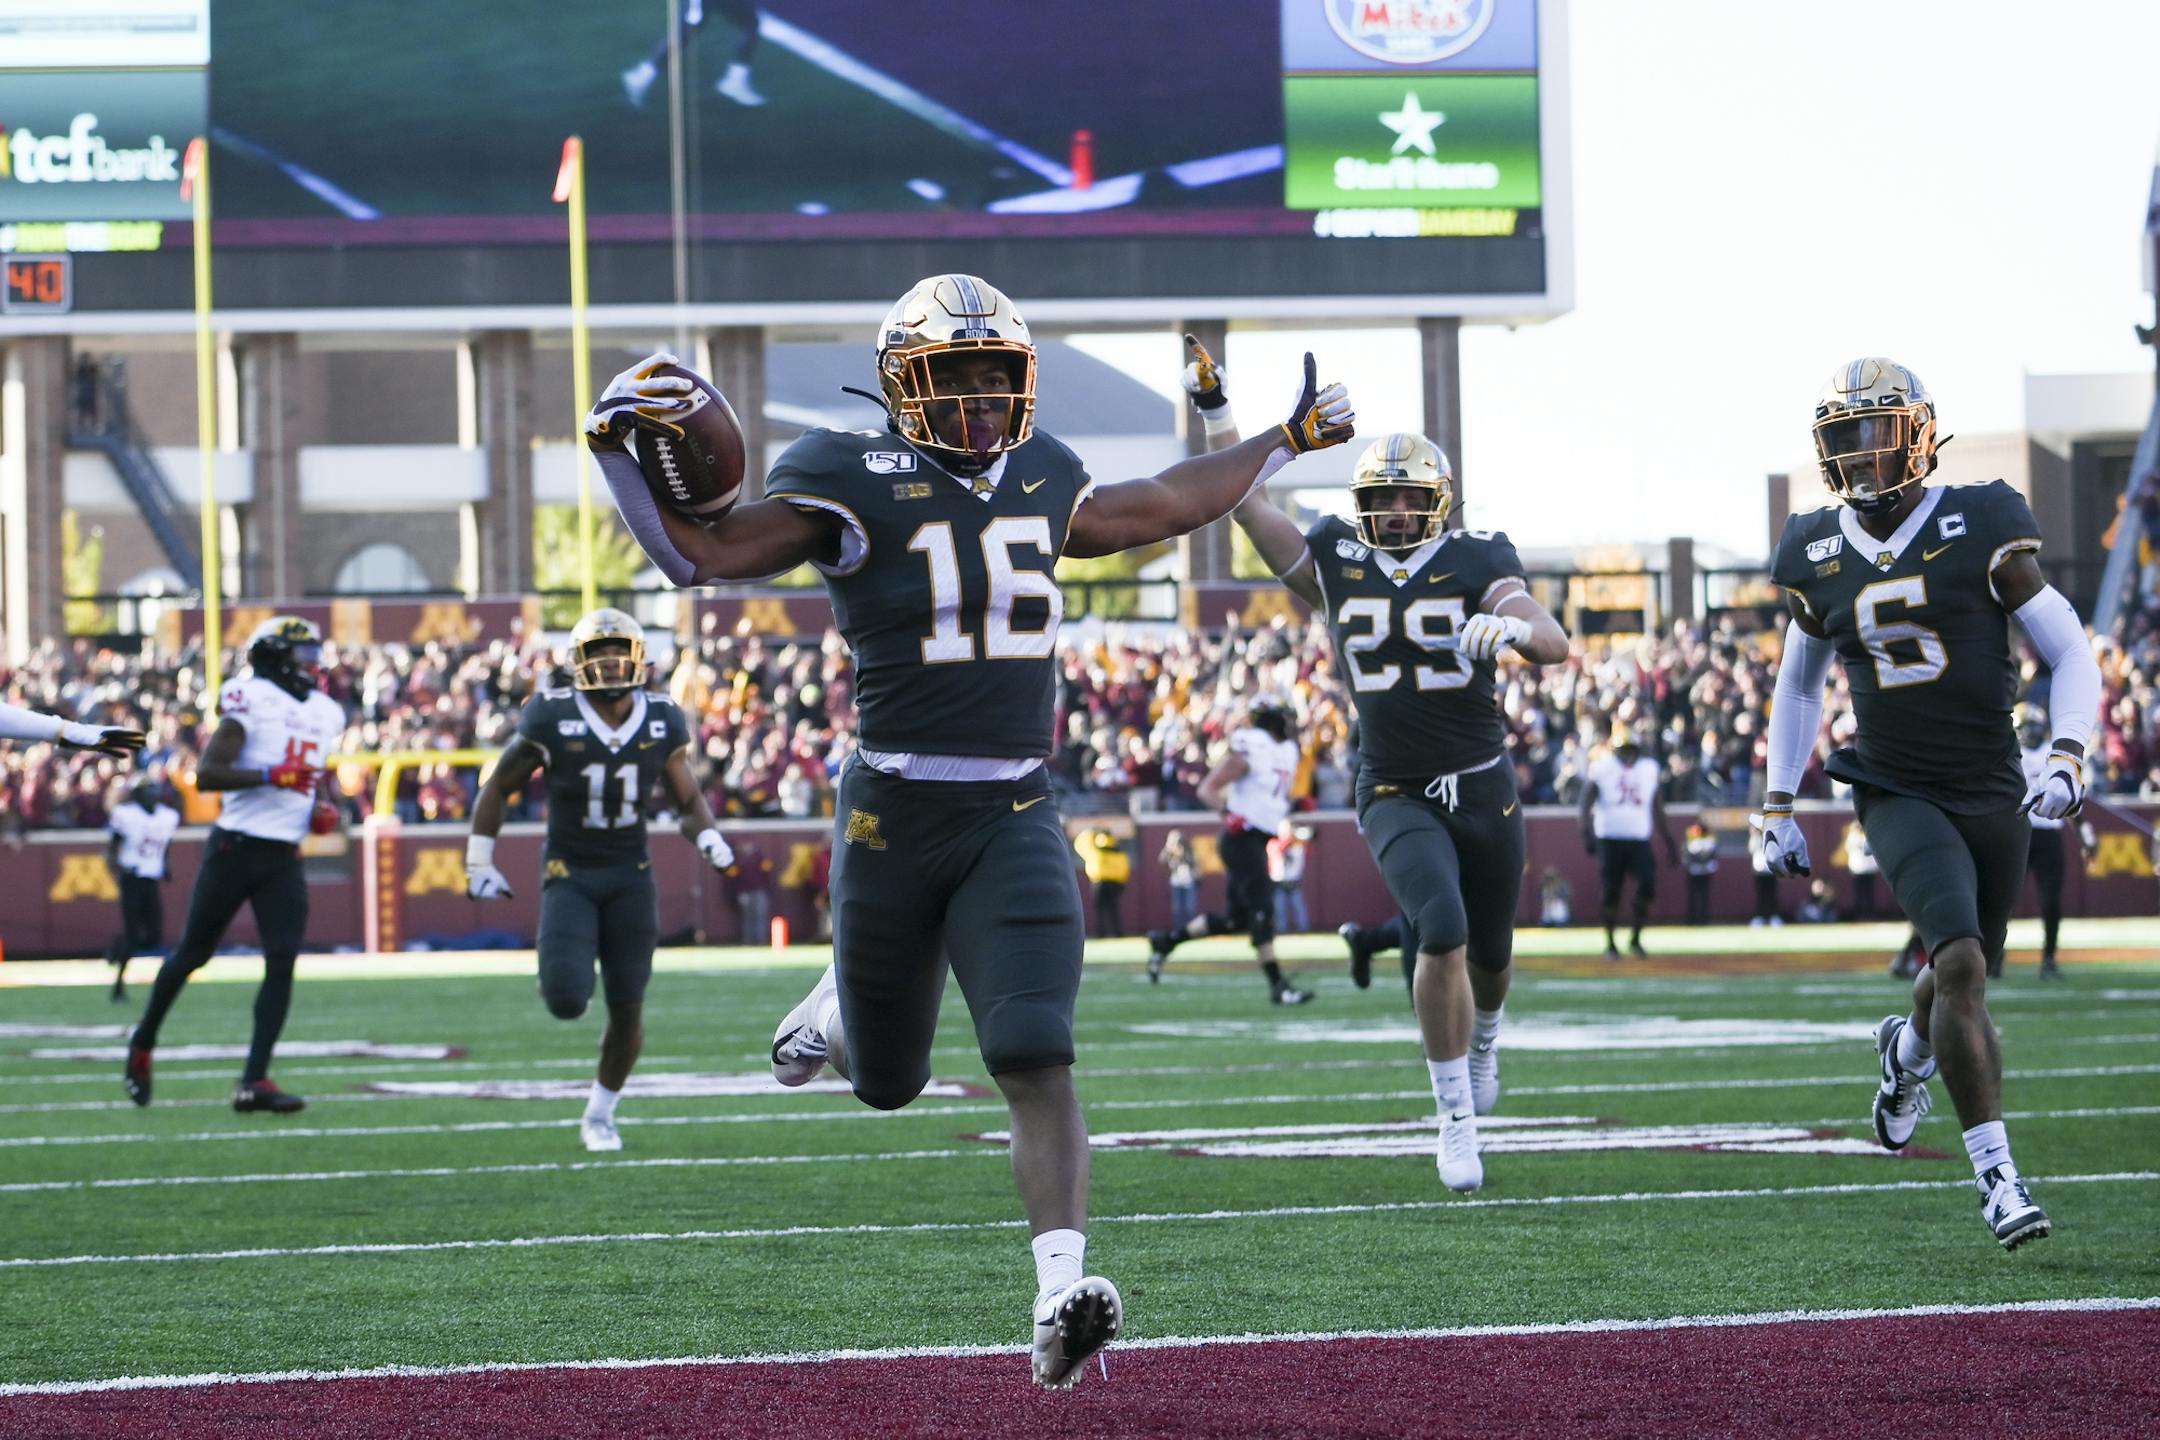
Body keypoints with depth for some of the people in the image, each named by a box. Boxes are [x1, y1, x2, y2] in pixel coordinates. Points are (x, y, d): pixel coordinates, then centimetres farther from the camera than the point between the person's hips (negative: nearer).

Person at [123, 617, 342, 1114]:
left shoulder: (326, 713, 12)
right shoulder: (251, 701, -11)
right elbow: (206, 774, -17)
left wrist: (320, 809, 8)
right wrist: (272, 775, -26)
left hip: (284, 857, 6)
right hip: (236, 848, -6)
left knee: (283, 962, -8)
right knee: (193, 954, 7)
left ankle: (255, 1081, -9)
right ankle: (142, 1045, 28)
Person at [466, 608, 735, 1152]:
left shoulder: (661, 724, -3)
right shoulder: (553, 720, -12)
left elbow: (690, 802, 9)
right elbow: (498, 787, 0)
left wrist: (709, 837, -12)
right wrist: (480, 863, -2)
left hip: (630, 877, 3)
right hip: (569, 876, -3)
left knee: (627, 1007, 3)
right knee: (567, 1000, -19)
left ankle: (600, 1115, 23)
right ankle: (562, 970, 20)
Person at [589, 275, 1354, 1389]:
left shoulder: (1038, 480, 8)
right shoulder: (856, 487, -9)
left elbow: (1154, 510, 28)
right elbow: (697, 552, -13)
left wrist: (1283, 443, 35)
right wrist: (615, 450, -29)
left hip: (1016, 817, 2)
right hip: (894, 816, -2)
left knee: (1038, 1061, -18)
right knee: (888, 1084, 17)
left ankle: (1060, 1299, -24)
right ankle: (838, 1005, 54)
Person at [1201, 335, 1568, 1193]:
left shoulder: (1477, 564, -6)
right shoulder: (1336, 566, -1)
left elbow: (1555, 645, -18)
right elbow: (1247, 502, 4)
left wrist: (1511, 628, -40)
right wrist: (1213, 411, -2)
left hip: (1482, 788, 1)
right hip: (1395, 795, -1)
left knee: (1489, 951, 17)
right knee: (1442, 930, -24)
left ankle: (1483, 1038, 54)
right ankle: (1457, 1120, -15)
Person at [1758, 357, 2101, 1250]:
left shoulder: (1982, 531, -8)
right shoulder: (1818, 556, 2)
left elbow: (2070, 655, -4)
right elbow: (1798, 683, 18)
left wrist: (2066, 755, -20)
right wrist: (1777, 804, 14)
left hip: (1994, 798, 1)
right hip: (1899, 797, -1)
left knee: (1965, 975, 13)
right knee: (1960, 963, -21)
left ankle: (1907, 1052, 51)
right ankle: (1997, 1177, -18)